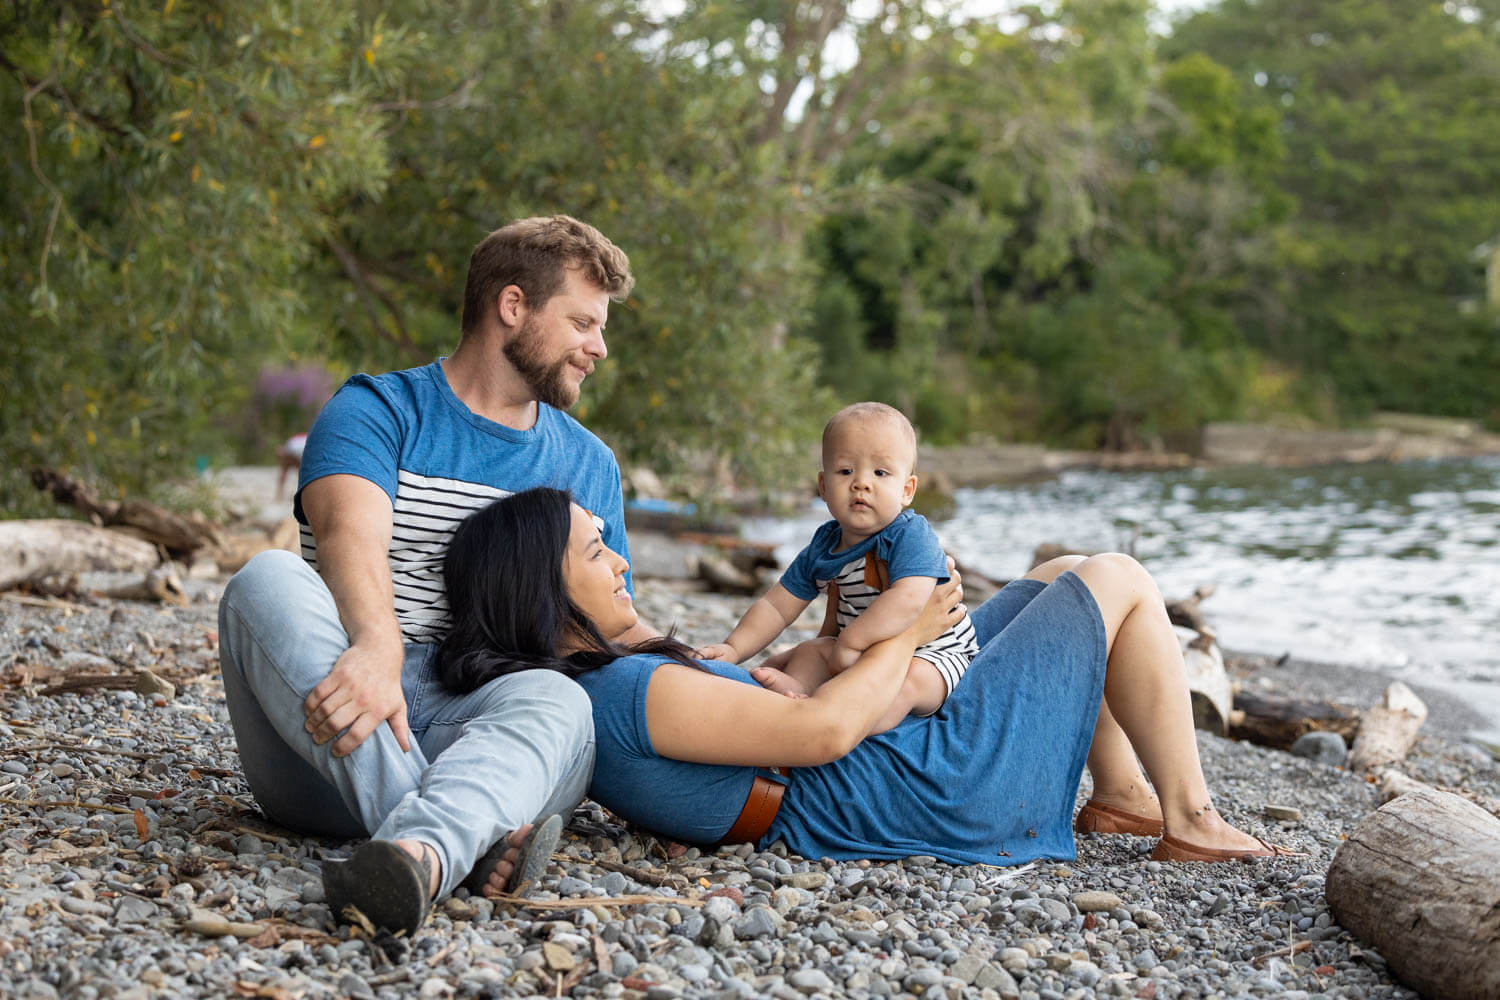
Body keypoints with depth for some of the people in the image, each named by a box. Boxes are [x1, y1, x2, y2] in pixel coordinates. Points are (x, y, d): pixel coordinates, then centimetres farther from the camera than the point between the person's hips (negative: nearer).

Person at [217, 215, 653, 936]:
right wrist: (379, 646, -39)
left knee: (556, 701, -31)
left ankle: (416, 854, -61)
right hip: (323, 751, -2)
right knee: (269, 579, -31)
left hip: (472, 724, 2)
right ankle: (465, 838, -45)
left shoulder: (589, 465, 21)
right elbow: (352, 534, -17)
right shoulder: (376, 411, 4)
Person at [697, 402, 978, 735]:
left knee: (909, 679, -35)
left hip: (932, 654, -8)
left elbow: (909, 600, -38)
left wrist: (850, 642, -39)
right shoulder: (823, 547, 1)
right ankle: (796, 690, -29)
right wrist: (733, 649, -8)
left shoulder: (910, 535, -21)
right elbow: (776, 607, 6)